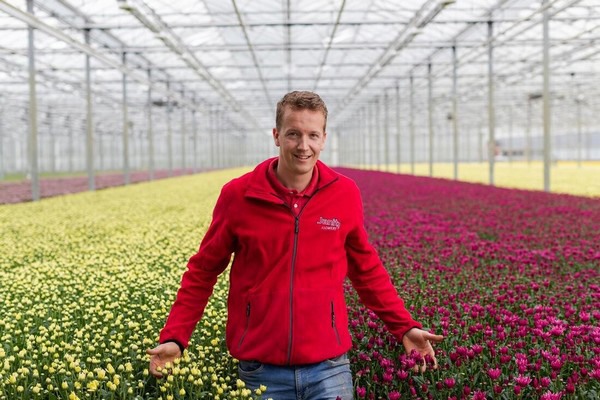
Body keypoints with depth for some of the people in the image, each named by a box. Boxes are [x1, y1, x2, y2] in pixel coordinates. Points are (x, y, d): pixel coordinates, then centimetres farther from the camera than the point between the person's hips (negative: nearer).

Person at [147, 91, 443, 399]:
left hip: (329, 367, 1)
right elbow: (202, 271, 2)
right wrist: (174, 337, -6)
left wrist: (404, 326, 7)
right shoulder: (237, 195, -6)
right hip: (260, 370, 0)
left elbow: (366, 269, 11)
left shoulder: (345, 193, -2)